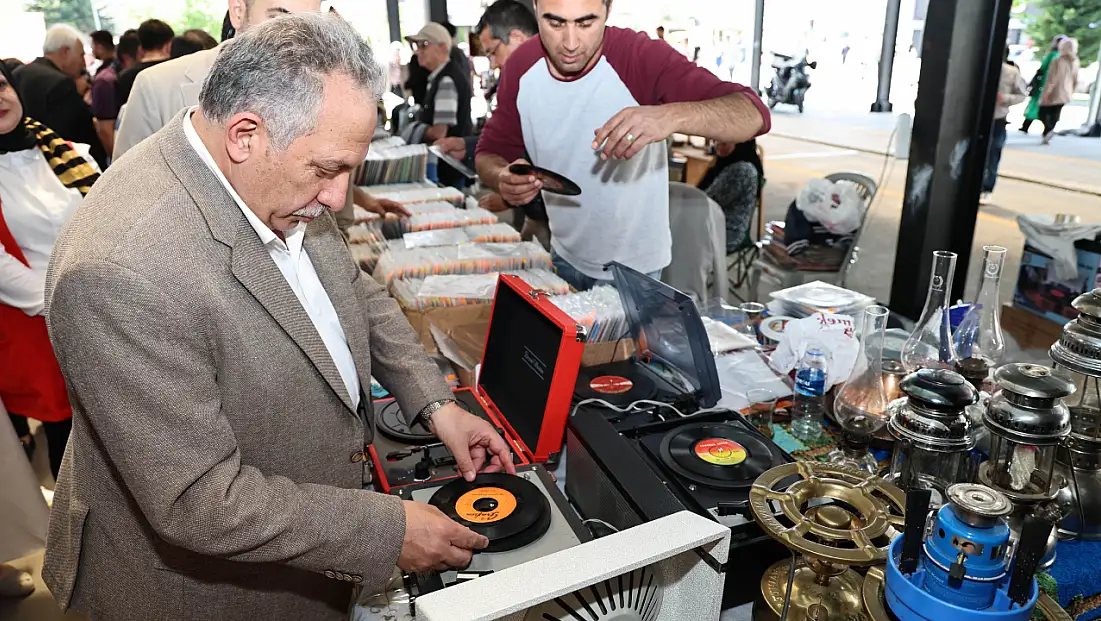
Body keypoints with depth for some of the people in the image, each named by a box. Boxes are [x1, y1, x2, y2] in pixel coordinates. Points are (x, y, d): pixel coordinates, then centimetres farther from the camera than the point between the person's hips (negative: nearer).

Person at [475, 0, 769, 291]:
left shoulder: (643, 57, -23)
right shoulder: (521, 66, -10)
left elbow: (754, 115, -30)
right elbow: (489, 153, 0)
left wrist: (673, 115, -49)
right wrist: (502, 177, -24)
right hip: (563, 257, 4)